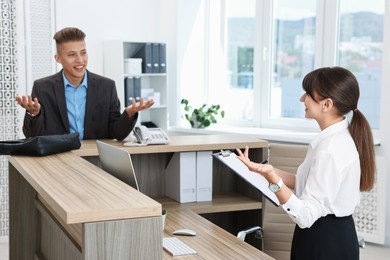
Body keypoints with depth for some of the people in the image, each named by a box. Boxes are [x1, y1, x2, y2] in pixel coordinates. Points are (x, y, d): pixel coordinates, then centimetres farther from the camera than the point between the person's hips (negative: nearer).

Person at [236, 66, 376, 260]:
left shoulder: (329, 150, -26)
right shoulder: (342, 137, 4)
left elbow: (306, 216, -27)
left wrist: (272, 179, -37)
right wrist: (268, 170, 6)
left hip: (324, 243, -9)